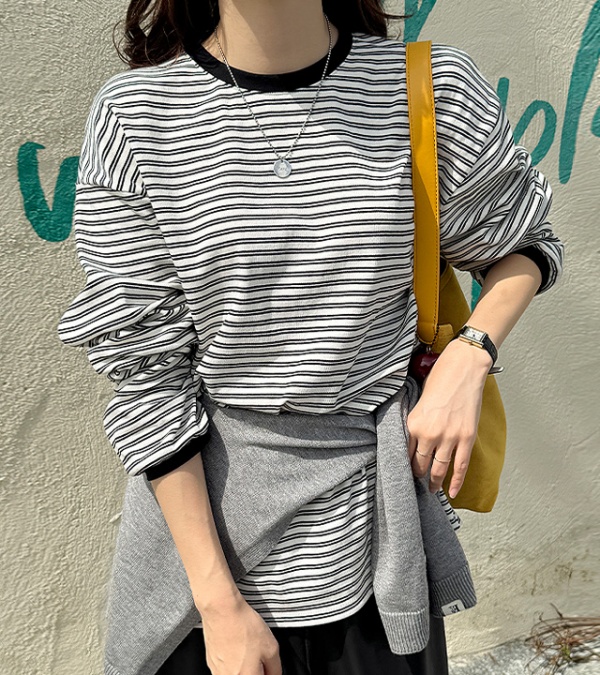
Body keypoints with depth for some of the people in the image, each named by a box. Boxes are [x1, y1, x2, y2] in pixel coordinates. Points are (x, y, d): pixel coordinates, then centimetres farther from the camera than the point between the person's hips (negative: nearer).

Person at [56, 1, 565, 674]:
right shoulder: (135, 114, -10)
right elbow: (145, 376, -10)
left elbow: (524, 243, 10)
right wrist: (218, 603, -9)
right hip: (198, 503, 0)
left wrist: (466, 358, -11)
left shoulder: (434, 88, -7)